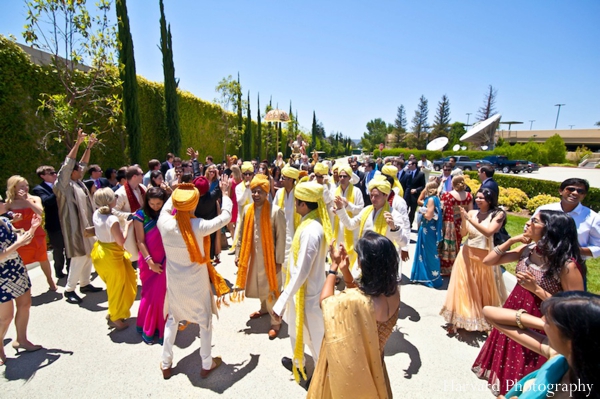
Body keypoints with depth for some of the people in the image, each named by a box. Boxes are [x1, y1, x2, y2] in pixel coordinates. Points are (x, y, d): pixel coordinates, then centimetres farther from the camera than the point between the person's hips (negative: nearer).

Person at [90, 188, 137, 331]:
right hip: (111, 256, -8)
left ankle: (113, 312, 41)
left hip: (100, 251, 8)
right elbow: (121, 241, -21)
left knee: (114, 285, 26)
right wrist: (127, 225, -12)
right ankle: (115, 318, 29)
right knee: (117, 287, 12)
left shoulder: (96, 214, -4)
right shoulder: (113, 220, -28)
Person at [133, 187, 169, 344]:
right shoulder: (141, 215, -8)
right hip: (149, 261, -1)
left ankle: (162, 328, 26)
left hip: (166, 260, 1)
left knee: (163, 293, 8)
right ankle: (147, 328, 29)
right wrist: (150, 262, -10)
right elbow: (140, 241, -8)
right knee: (150, 294, 9)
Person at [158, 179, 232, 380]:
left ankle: (166, 364, 39)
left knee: (172, 319, 26)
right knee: (205, 321, 17)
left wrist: (176, 192, 17)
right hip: (197, 282, -3)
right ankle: (207, 364, 32)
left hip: (174, 281, 4)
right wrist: (225, 193, -1)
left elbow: (166, 208, 7)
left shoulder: (164, 223, -18)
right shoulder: (199, 226, -27)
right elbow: (225, 217, -13)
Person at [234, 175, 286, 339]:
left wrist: (279, 261, -13)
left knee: (271, 289, 6)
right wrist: (238, 254, 9)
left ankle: (276, 322, 25)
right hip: (251, 256, 5)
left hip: (269, 257, -5)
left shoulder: (276, 211, -17)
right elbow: (242, 234, 8)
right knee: (258, 285, 21)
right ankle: (264, 308, 48)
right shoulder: (247, 210, 0)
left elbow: (281, 238, -14)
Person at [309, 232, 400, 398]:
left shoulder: (356, 301, -40)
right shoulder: (392, 290, -17)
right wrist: (345, 270, -9)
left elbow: (325, 301, -19)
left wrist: (334, 266, -12)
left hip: (351, 365, -5)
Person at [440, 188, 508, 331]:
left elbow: (488, 232, -22)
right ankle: (458, 318, 17)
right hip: (467, 254, 3)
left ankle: (485, 320, 31)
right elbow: (463, 233, -1)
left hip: (485, 257, -2)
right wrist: (463, 218, -16)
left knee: (484, 291, 11)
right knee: (464, 288, 7)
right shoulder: (472, 213, 0)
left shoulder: (498, 214, -7)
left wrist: (469, 218, -24)